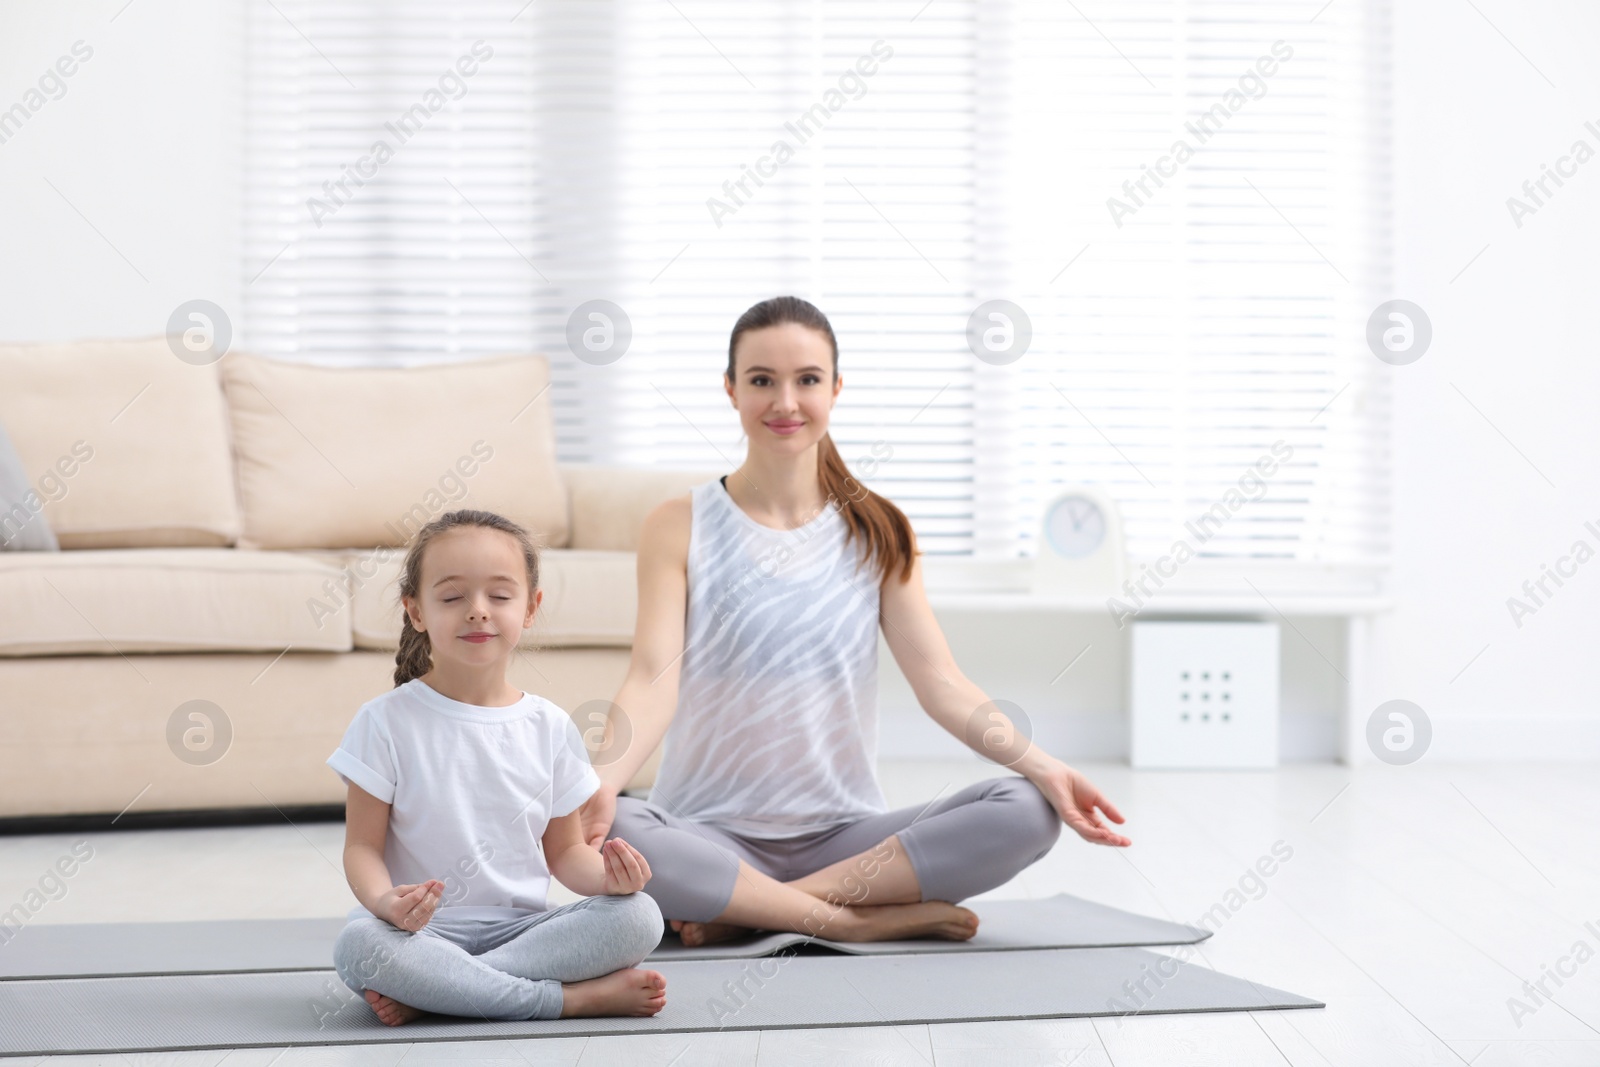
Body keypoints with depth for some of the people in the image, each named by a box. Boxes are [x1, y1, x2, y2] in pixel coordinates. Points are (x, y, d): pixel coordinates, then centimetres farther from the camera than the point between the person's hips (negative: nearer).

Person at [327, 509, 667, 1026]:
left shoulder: (550, 726, 8)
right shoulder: (385, 722, -1)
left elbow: (564, 851, 13)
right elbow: (362, 846, -3)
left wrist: (607, 876, -10)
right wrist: (383, 900, -25)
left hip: (520, 925, 3)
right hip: (421, 928, -3)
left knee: (639, 916, -22)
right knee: (358, 944, -37)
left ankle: (425, 994, -25)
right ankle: (577, 997, -29)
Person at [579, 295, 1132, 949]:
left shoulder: (877, 533, 8)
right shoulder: (680, 528, 1)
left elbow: (941, 683, -1)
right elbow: (654, 679, -11)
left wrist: (1043, 767, -18)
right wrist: (601, 780, -32)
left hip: (845, 835, 3)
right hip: (712, 835, -3)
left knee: (1027, 811, -21)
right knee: (604, 831, -35)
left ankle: (750, 910, -21)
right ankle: (862, 919, -23)